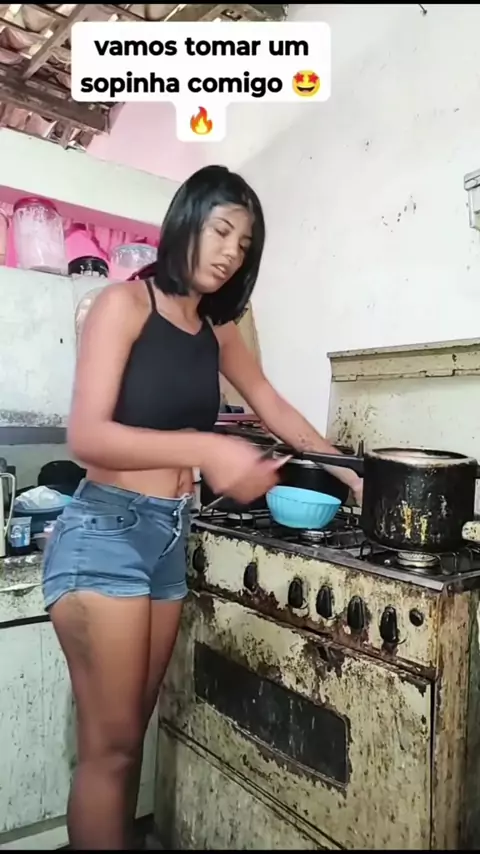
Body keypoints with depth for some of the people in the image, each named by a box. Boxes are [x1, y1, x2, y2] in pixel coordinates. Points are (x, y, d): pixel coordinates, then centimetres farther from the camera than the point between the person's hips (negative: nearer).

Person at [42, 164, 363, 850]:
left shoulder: (217, 328, 11)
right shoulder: (125, 303, -7)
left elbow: (273, 407, 21)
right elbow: (87, 435, -16)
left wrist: (345, 470, 21)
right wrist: (206, 449, -26)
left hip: (170, 537, 6)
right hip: (105, 532, -6)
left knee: (133, 733, 14)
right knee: (109, 745, 2)